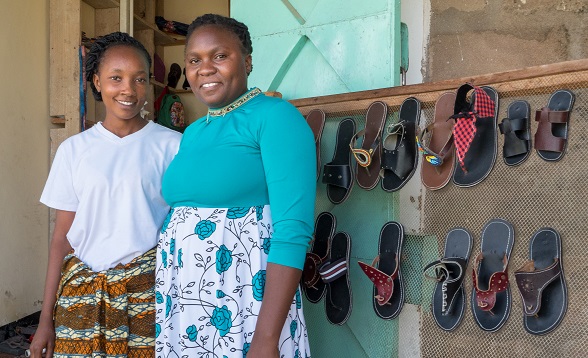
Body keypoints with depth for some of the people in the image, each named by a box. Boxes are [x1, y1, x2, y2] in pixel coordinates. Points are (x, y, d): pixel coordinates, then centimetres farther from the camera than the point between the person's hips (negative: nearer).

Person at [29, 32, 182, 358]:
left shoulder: (172, 145, -3)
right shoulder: (74, 149, 4)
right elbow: (62, 237, 6)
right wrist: (46, 319, 5)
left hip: (148, 286, -2)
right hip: (83, 288, 2)